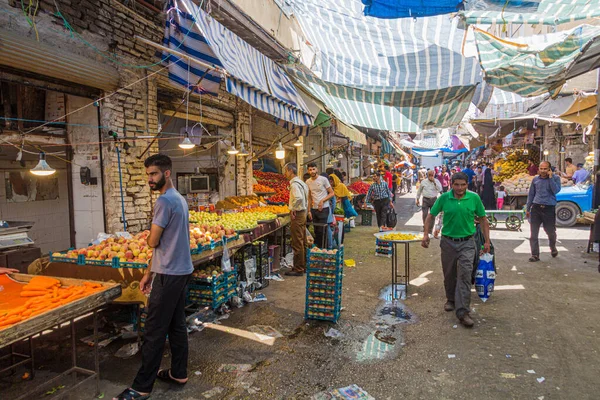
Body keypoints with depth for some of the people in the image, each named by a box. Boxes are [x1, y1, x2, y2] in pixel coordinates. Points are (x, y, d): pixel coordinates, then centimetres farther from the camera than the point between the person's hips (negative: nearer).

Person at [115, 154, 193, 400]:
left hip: (169, 275, -10)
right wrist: (150, 273, 17)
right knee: (176, 325, 17)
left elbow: (152, 242, -14)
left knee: (154, 332, 0)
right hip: (181, 270, 10)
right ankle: (178, 373, 29)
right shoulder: (179, 199, 13)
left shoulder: (165, 201, -17)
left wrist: (149, 235, 10)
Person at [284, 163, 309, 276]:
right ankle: (304, 266, 25)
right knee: (303, 242, 16)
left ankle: (298, 269, 4)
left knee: (297, 244, -3)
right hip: (303, 213, 10)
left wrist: (293, 209, -21)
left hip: (297, 215, -10)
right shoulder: (301, 182, 15)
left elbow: (298, 198, -33)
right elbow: (306, 198, 19)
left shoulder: (294, 184, -16)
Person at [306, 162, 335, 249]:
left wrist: (322, 201, -17)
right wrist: (309, 211, 8)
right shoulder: (308, 182, 6)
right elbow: (309, 197, 13)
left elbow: (332, 193, -5)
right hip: (314, 209, 5)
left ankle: (323, 249, 5)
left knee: (322, 231, -5)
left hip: (323, 209, -5)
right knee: (316, 231, 12)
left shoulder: (323, 179, -7)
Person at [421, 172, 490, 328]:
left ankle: (463, 312, -4)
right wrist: (426, 234, -6)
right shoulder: (444, 198, -6)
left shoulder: (474, 198, -6)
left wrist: (487, 241, 3)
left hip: (467, 243, -1)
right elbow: (431, 216, 3)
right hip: (448, 242, 1)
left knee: (465, 275, -8)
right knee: (449, 274, 14)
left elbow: (483, 219, 5)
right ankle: (451, 299, 38)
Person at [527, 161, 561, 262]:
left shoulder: (555, 178, -1)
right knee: (534, 233, -1)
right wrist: (528, 209, 15)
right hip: (536, 208, 2)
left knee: (551, 232, 12)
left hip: (549, 208, -2)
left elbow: (556, 190, -18)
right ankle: (535, 255, 5)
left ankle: (553, 248, 41)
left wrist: (550, 177, -16)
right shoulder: (535, 179, 7)